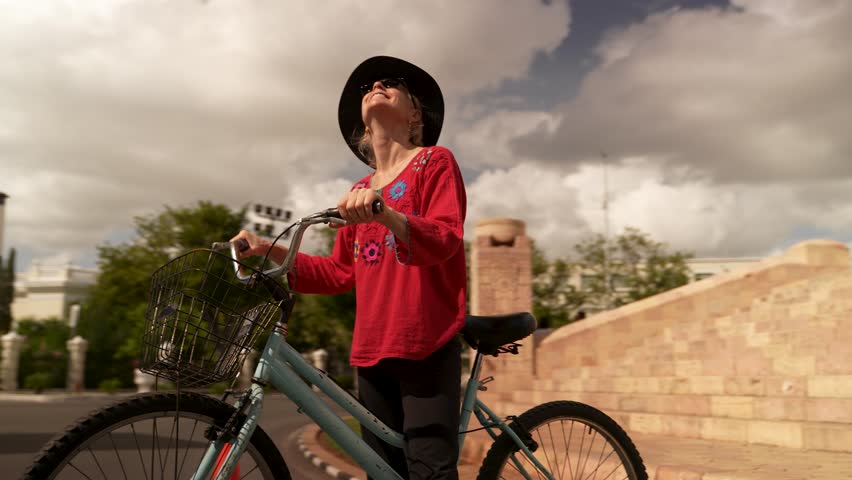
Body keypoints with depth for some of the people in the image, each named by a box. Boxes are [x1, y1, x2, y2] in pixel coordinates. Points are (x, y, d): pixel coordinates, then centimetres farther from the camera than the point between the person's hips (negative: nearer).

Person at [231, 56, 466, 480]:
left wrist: (384, 214, -30)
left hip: (427, 344, -5)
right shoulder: (360, 192, 18)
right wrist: (269, 251, 3)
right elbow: (341, 273, 14)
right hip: (372, 348, 6)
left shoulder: (435, 161, 4)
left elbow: (445, 241, -11)